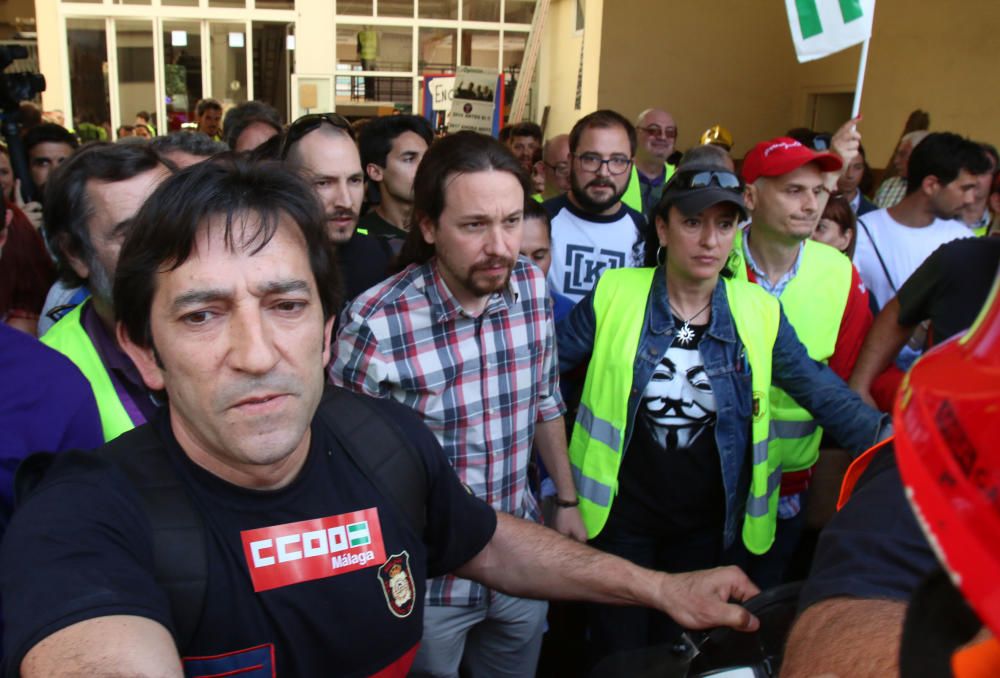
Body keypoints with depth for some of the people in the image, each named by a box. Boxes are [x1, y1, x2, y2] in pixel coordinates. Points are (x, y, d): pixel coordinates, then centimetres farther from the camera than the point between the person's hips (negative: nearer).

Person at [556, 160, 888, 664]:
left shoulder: (760, 313, -6)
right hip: (621, 516, -2)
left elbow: (824, 394, -5)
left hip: (707, 525, 2)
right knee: (618, 652, 15)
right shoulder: (614, 295, -10)